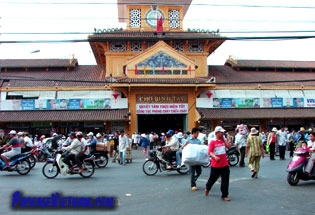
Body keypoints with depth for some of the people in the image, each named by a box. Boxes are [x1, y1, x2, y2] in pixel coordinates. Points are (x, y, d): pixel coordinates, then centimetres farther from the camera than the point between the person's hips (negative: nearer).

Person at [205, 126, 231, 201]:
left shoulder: (223, 141, 8)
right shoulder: (213, 142, -8)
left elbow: (229, 146, -5)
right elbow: (210, 152, -12)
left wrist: (224, 139, -3)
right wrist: (215, 157, -29)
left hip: (225, 165, 4)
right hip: (215, 165, -3)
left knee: (225, 180, 2)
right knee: (212, 178, 14)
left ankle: (224, 195, 11)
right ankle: (207, 188, 43)